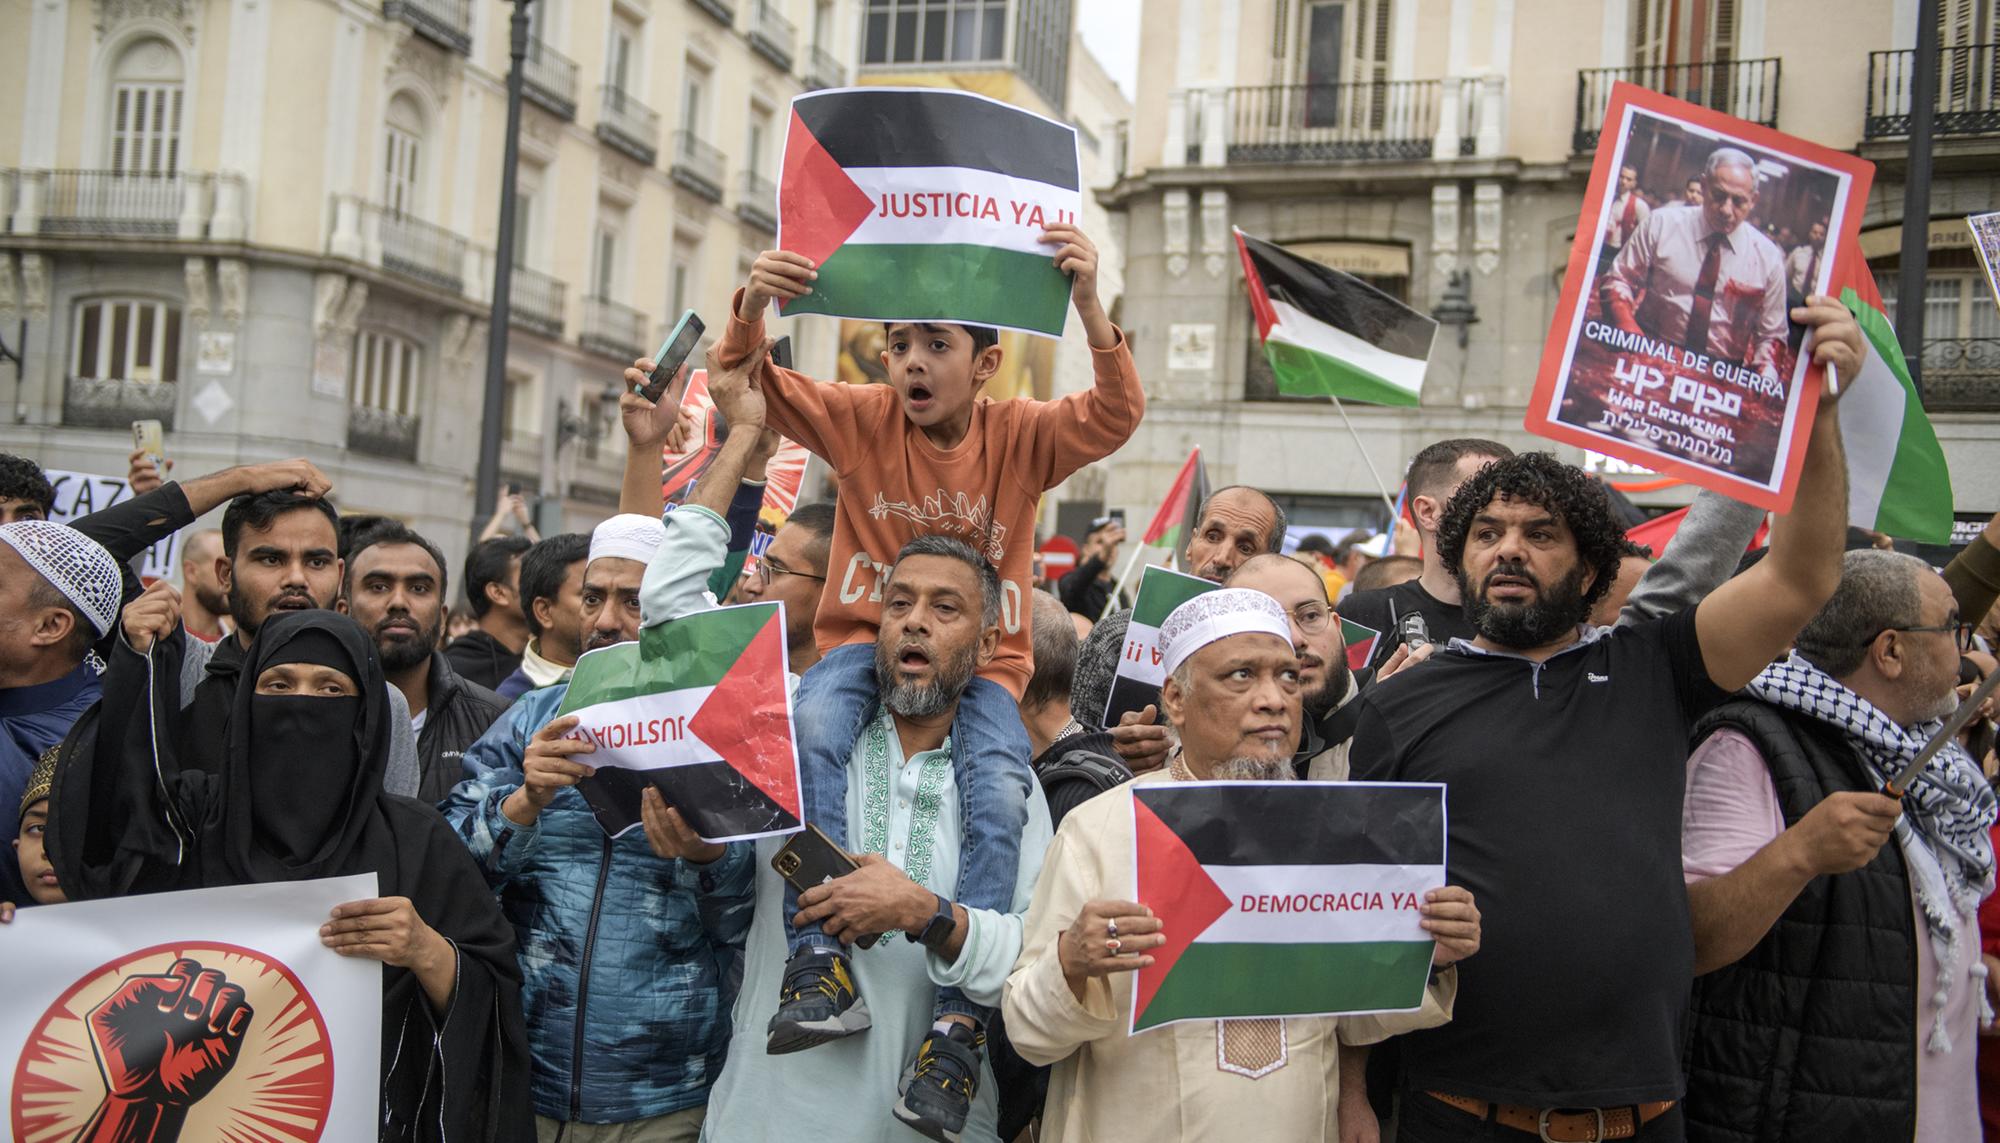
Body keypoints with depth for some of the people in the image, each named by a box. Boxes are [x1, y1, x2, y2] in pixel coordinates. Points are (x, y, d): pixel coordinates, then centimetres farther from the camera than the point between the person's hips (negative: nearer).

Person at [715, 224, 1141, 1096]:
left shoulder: (1018, 434, -2)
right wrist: (748, 313, -29)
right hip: (866, 639, 1)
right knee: (812, 725, -34)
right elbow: (752, 391, -7)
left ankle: (960, 1012, -20)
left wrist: (1089, 306, -34)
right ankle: (822, 965, -31)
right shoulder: (860, 418, 0)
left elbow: (1116, 416, -17)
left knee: (1000, 796, -29)